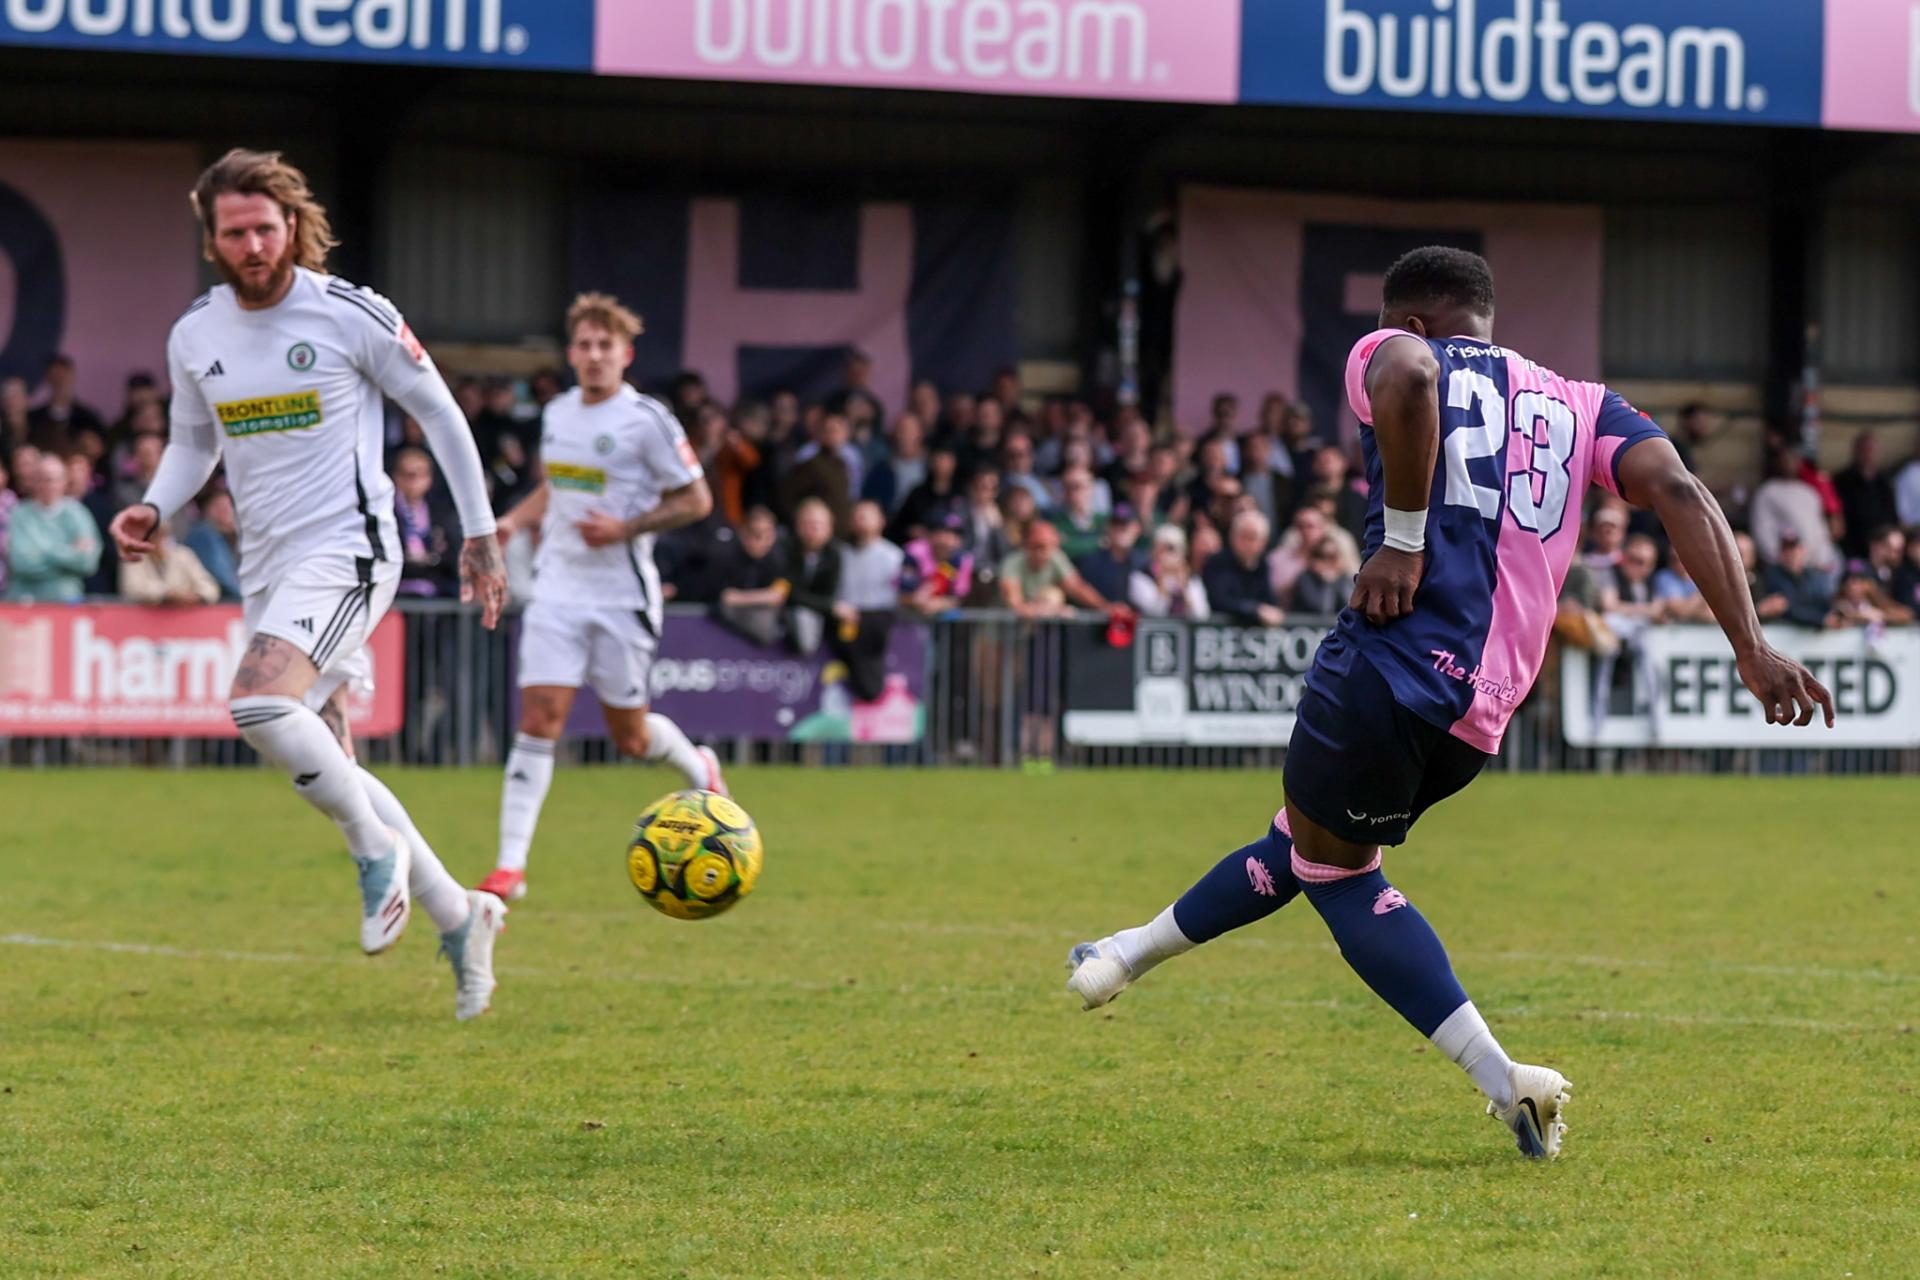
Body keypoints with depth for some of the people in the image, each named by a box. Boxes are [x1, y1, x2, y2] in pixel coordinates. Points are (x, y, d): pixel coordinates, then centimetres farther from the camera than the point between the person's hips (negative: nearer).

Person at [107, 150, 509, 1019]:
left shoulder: (352, 315, -9)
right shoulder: (194, 337, 6)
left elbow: (438, 413, 1)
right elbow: (193, 443, 21)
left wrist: (480, 535, 2)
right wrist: (153, 509, 0)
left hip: (346, 548, -7)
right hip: (266, 564, 7)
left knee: (259, 702, -30)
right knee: (324, 769, 7)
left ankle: (376, 847, -9)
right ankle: (458, 918, 21)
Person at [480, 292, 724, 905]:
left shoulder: (647, 420, -9)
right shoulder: (557, 414, 8)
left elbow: (696, 500, -5)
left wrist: (625, 528, -17)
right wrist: (516, 520, 6)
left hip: (622, 595, -4)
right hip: (559, 586, 4)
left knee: (629, 735, 6)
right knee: (539, 717, -10)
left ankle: (701, 771, 41)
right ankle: (510, 865, -12)